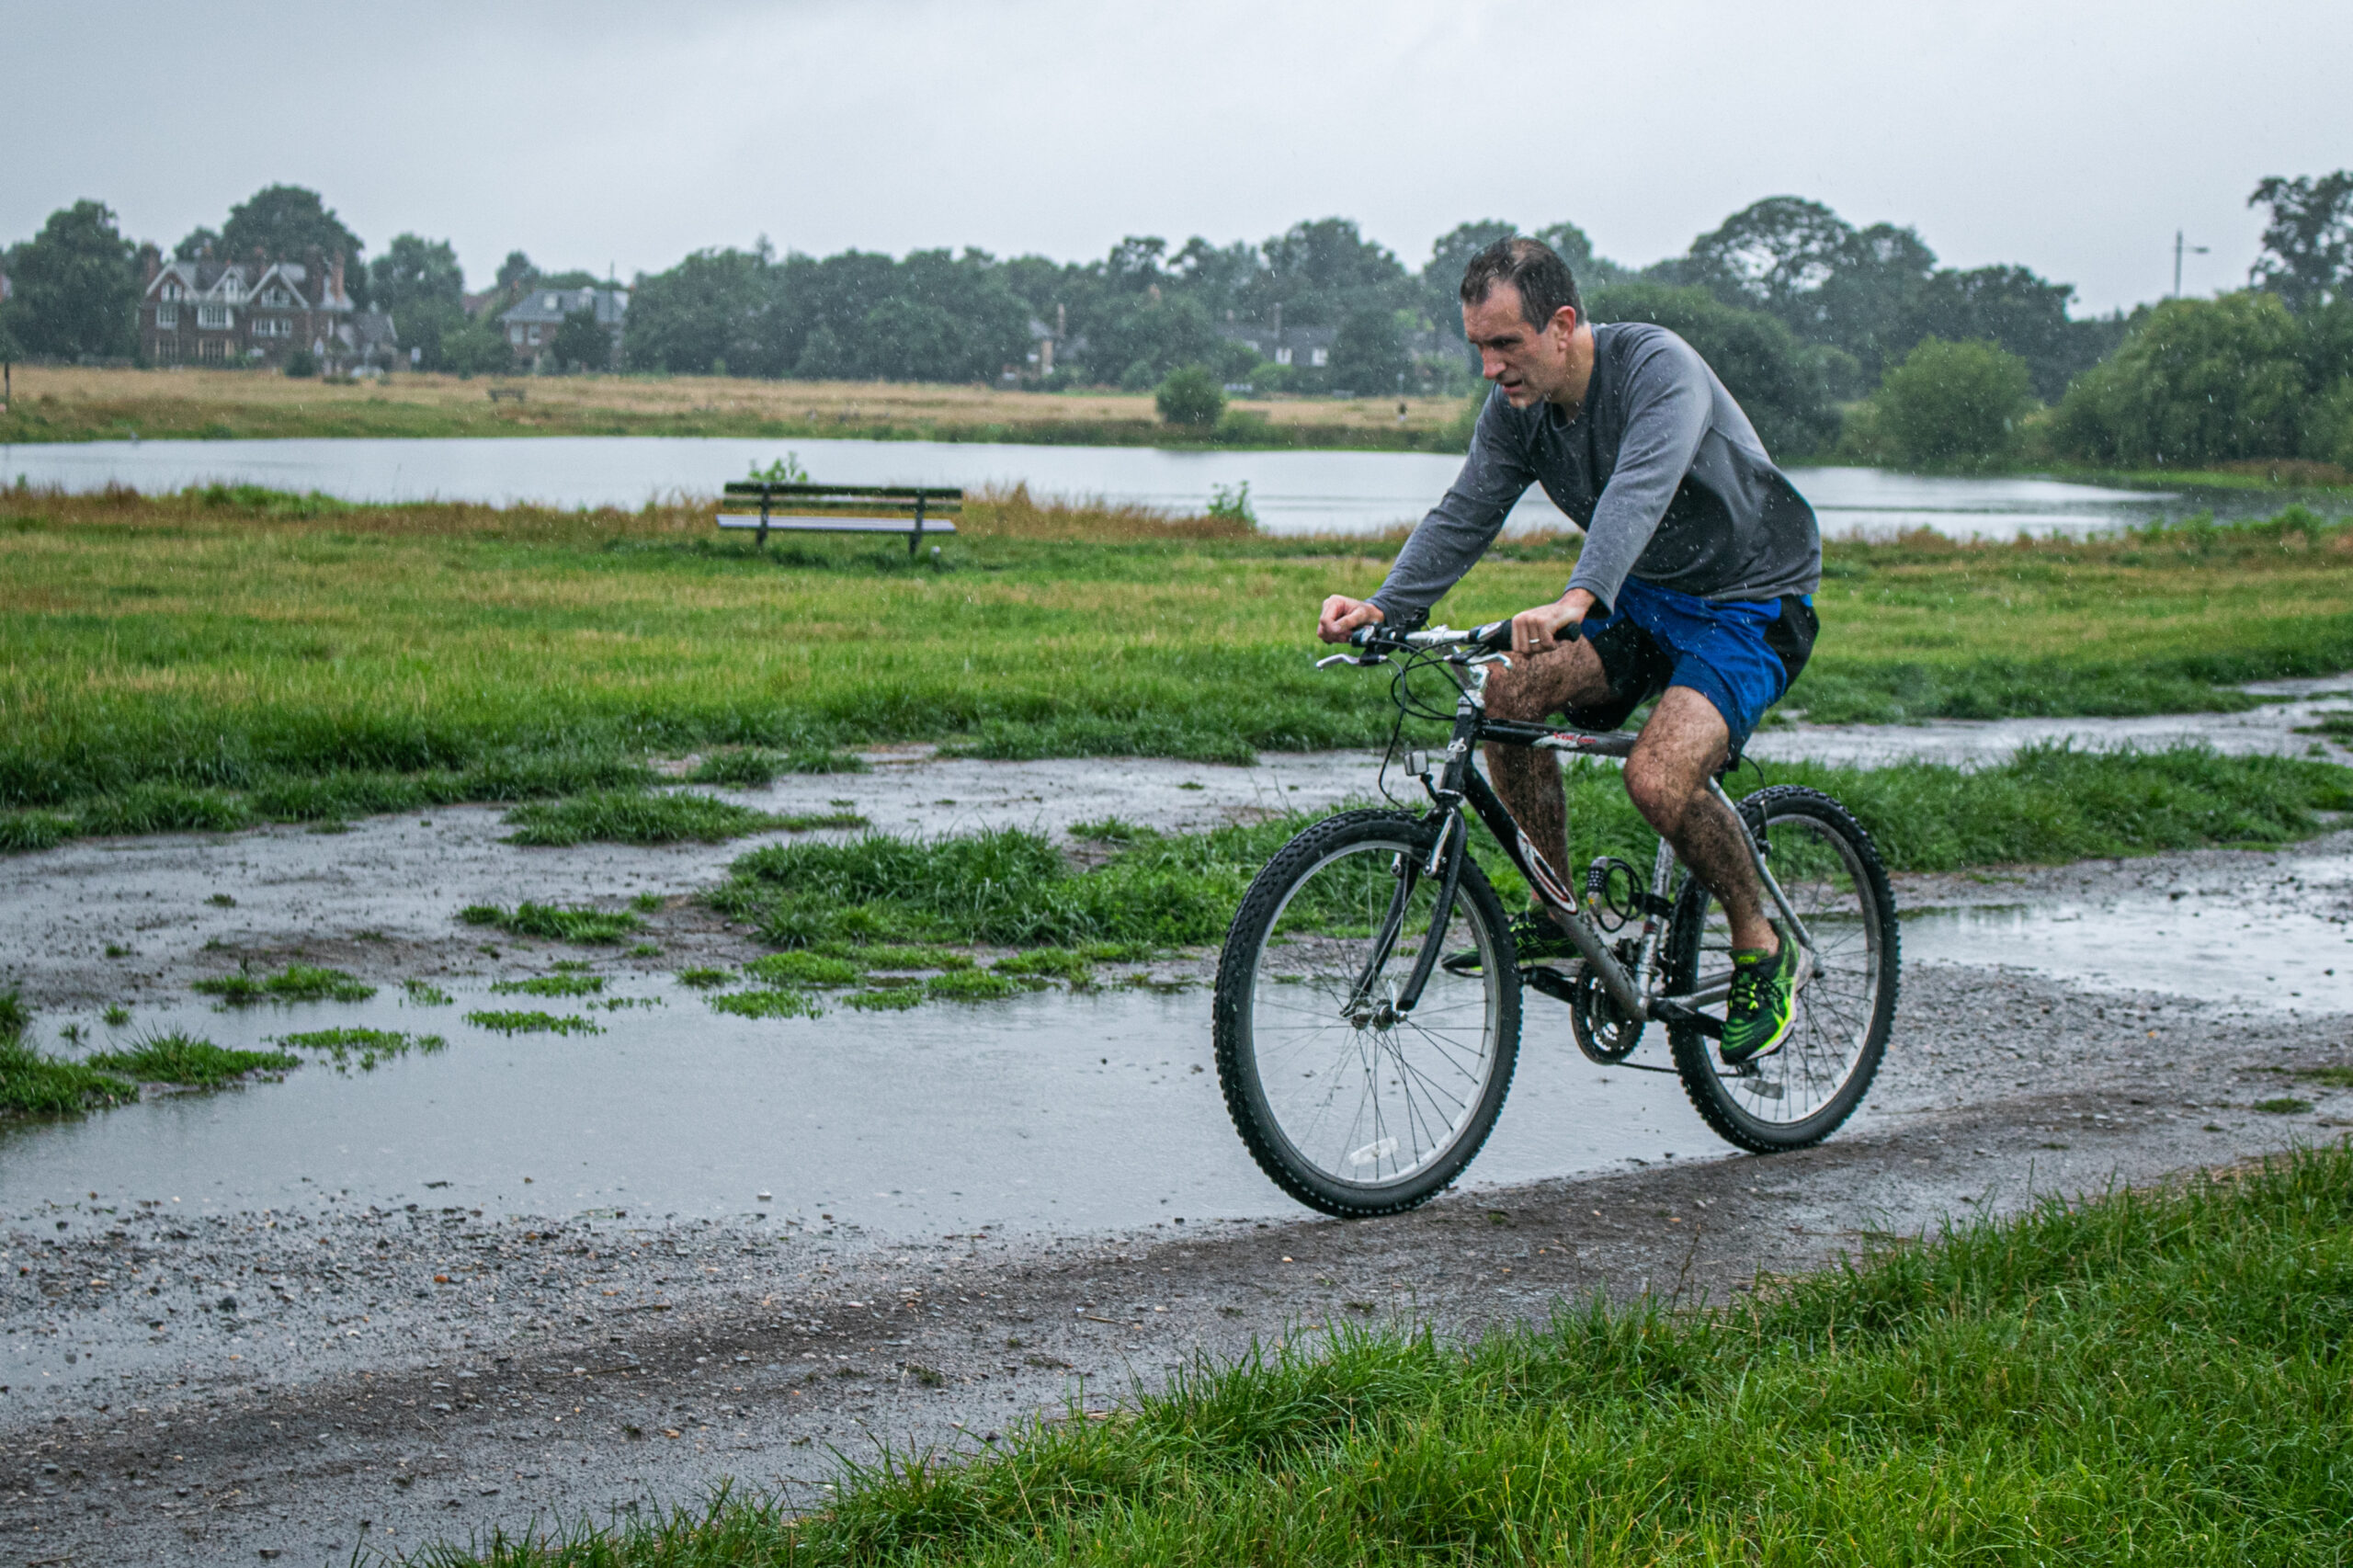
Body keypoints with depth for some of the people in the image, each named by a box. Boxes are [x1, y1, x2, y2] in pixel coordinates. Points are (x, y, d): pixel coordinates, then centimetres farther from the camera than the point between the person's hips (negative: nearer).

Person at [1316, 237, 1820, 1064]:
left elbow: (1639, 490, -43)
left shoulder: (1658, 367, -26)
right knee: (1507, 690, -18)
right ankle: (1559, 912, -1)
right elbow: (1463, 516, -11)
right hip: (1645, 600, 7)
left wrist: (1577, 601, -59)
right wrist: (1384, 608, -30)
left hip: (1751, 604, -7)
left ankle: (1763, 952, -4)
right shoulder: (1514, 410, -5)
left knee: (1658, 777, -29)